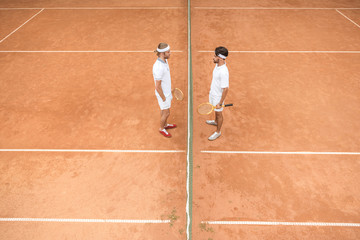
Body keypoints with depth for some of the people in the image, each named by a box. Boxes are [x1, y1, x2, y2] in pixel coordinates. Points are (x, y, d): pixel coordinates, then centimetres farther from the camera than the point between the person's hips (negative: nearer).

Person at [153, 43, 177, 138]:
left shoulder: (164, 60, -5)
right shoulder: (158, 68, -34)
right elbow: (158, 87, -27)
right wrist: (164, 99, -17)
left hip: (166, 91, 8)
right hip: (163, 94, -8)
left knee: (163, 109, 27)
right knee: (166, 113, 10)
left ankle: (165, 124, 49)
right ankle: (162, 128, 35)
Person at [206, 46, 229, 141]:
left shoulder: (223, 72, -34)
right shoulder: (217, 65, -6)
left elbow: (225, 89, -31)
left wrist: (220, 103, -26)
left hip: (218, 96, -8)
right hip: (213, 93, 9)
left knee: (219, 113, 11)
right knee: (215, 110, 31)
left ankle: (218, 132, 32)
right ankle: (216, 121, 59)